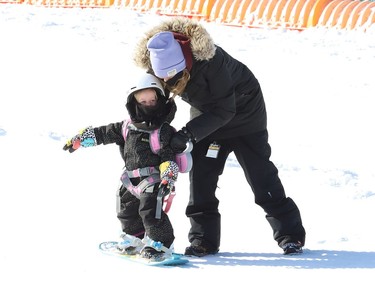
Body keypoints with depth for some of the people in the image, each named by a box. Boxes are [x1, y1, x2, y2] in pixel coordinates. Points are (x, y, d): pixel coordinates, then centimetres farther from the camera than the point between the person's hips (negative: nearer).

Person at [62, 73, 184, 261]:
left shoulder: (164, 131, -11)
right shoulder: (127, 127, 6)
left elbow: (169, 157, -15)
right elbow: (104, 133, 13)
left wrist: (167, 179, -28)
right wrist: (78, 140, 14)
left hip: (154, 180, -7)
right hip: (132, 181, 7)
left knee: (150, 210, -19)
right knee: (127, 210, 16)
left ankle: (160, 243, -7)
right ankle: (134, 238, 36)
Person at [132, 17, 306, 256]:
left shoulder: (210, 59, -40)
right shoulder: (160, 63, -22)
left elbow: (224, 110, -35)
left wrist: (189, 133, -41)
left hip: (242, 111, -5)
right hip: (207, 115, 5)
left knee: (260, 174, -3)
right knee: (200, 174, -5)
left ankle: (290, 233, 7)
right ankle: (204, 238, 2)